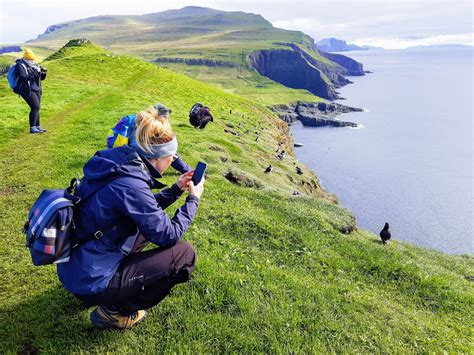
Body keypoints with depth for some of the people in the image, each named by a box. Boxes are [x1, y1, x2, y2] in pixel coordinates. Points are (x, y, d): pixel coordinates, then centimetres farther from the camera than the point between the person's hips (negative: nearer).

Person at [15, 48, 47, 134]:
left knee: (36, 108, 8)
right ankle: (32, 128, -13)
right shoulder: (20, 66, -9)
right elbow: (24, 78, -22)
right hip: (27, 90, -8)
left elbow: (41, 78, 14)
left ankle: (37, 127, 17)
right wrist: (34, 73, -26)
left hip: (36, 89, 8)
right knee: (35, 107, -16)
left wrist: (43, 73, -6)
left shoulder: (33, 65, 13)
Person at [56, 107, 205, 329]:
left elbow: (147, 210, 15)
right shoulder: (131, 186, -27)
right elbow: (169, 236, -17)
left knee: (154, 222, 19)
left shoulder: (123, 163, -1)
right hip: (92, 283, -9)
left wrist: (176, 189, 10)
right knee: (184, 254, -8)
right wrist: (193, 199, -5)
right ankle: (114, 310, 3)